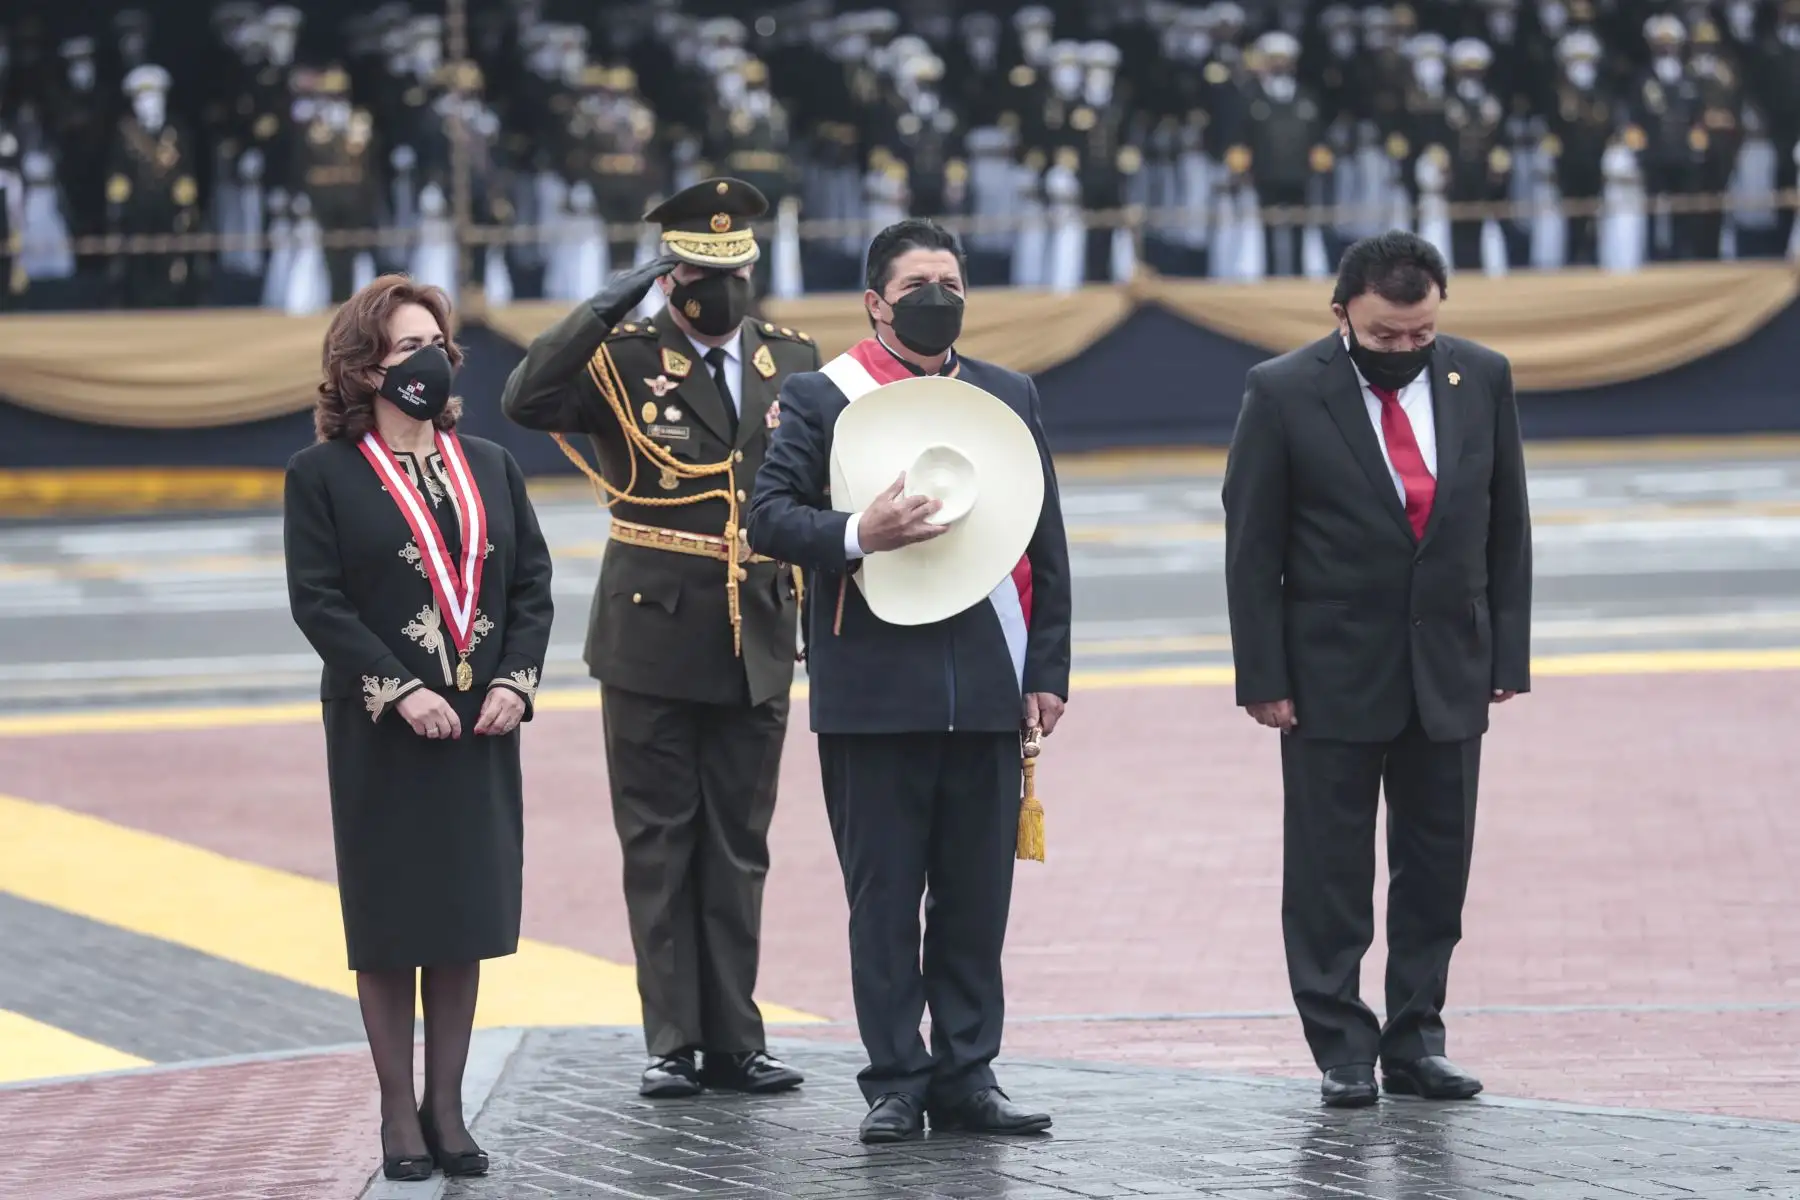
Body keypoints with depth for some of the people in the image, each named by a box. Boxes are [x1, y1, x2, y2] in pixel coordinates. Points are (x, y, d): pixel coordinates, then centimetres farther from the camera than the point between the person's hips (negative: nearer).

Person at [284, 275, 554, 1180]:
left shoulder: (489, 466, 12)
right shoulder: (323, 475, -2)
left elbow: (532, 581, 10)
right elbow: (316, 600, -9)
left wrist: (516, 678, -6)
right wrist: (398, 692, -17)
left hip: (482, 729, 4)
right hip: (380, 732, -4)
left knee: (467, 918, 5)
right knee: (390, 925, 1)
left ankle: (447, 1107, 13)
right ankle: (399, 1115, 8)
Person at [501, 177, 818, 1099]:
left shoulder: (792, 361, 9)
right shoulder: (622, 360, -3)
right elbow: (526, 400, -20)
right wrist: (610, 308, -22)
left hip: (757, 645, 3)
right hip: (652, 641, -3)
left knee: (739, 849, 8)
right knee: (659, 847, 2)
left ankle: (734, 1040, 12)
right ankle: (673, 1043, 7)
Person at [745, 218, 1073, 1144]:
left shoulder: (1010, 397, 13)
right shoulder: (819, 397, 3)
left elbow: (1045, 545, 13)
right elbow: (769, 516, -4)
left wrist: (1046, 669, 6)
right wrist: (855, 536, -22)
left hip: (986, 686, 3)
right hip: (874, 690, -3)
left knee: (976, 893, 5)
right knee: (883, 894, 1)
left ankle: (967, 1076, 12)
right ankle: (895, 1081, 6)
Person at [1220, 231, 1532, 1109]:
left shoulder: (1481, 380, 2)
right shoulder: (1283, 394, -8)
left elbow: (1506, 527, 7)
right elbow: (1251, 547, -6)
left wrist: (1508, 653, 3)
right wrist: (1263, 676, -9)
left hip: (1449, 670, 3)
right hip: (1332, 673, -3)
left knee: (1436, 863, 6)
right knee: (1330, 871, 1)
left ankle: (1415, 1039, 14)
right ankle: (1342, 1048, 7)